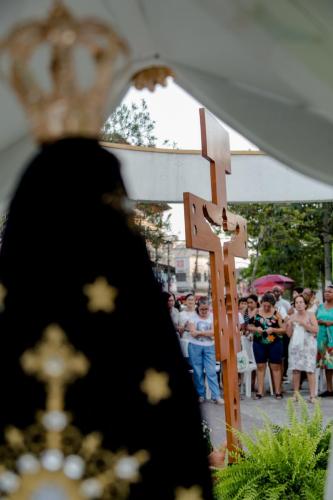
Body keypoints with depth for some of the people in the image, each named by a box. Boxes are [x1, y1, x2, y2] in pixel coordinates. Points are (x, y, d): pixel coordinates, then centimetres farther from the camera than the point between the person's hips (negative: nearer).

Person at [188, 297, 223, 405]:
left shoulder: (212, 316, 1)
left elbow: (214, 332, -11)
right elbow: (193, 333, -10)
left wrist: (199, 332, -12)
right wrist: (208, 333, -13)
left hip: (209, 347, 0)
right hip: (195, 347, 0)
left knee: (211, 372, -4)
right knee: (198, 372, 6)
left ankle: (216, 396, -3)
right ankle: (200, 395, 17)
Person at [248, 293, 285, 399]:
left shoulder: (276, 314, -3)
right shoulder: (256, 313, 1)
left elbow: (283, 329, -2)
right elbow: (249, 326, 6)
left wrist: (273, 329, -18)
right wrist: (256, 329, -14)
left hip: (274, 343, -1)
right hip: (259, 343, 2)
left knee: (275, 367, 5)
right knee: (260, 367, 5)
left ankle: (278, 391, 12)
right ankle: (260, 391, 10)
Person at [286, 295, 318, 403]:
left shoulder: (310, 315, 2)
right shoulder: (292, 317, 12)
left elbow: (315, 330, -11)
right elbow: (289, 334, 12)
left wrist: (303, 323, -16)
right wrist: (289, 324, -5)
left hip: (308, 345, -3)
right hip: (295, 344, 3)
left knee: (310, 370, -9)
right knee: (296, 370, 0)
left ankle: (312, 395, -8)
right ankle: (296, 394, 8)